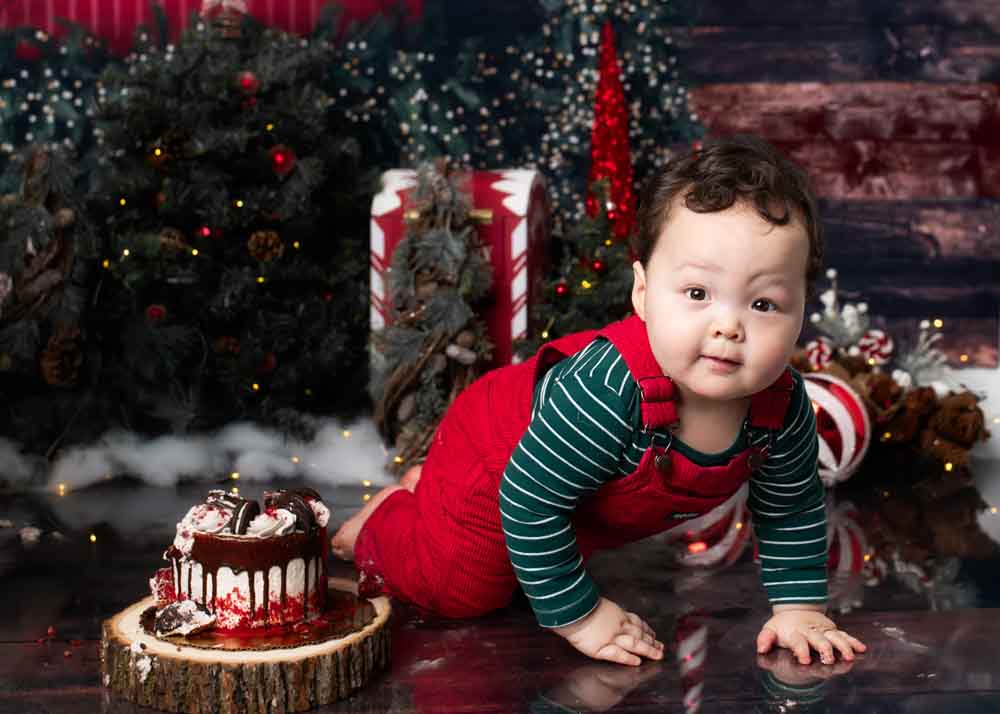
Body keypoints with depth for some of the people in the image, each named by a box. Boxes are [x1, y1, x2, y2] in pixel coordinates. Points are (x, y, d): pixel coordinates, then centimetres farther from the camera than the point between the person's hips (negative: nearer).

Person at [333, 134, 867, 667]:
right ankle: (376, 525, 28)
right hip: (493, 453, -7)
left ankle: (425, 486, 52)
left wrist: (797, 607, -11)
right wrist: (577, 615, -29)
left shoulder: (783, 407, -29)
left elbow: (793, 508, -7)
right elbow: (529, 501, -37)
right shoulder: (607, 391, -49)